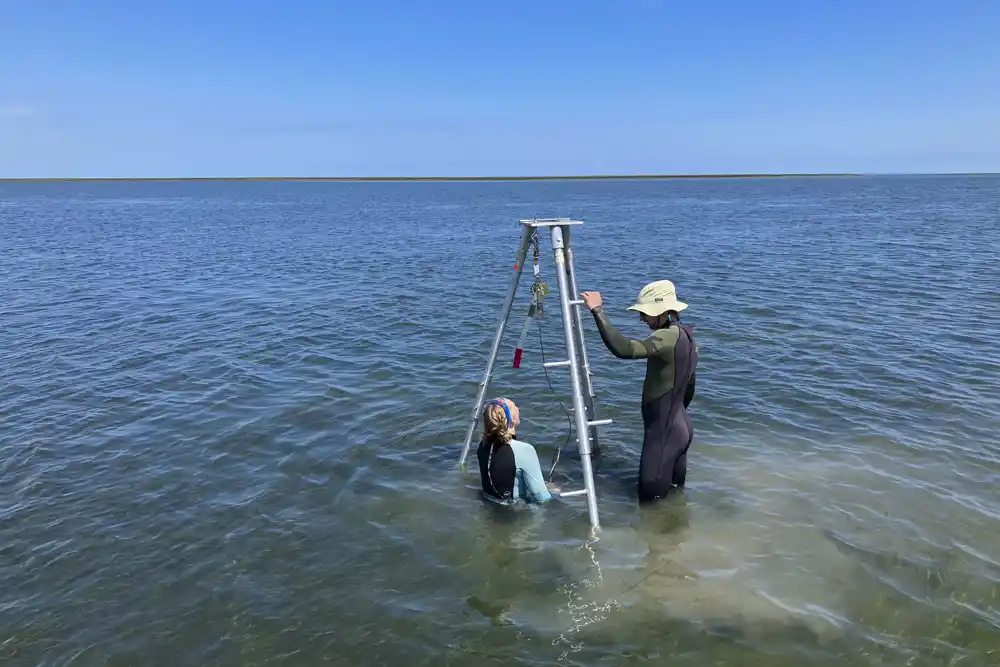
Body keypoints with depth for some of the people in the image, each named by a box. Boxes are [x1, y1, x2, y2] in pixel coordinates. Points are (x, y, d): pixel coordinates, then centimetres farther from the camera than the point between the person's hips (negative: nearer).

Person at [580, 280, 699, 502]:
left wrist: (598, 311, -31)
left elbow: (624, 349, -37)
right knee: (674, 490, 22)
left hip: (664, 430, -10)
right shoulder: (686, 337, 8)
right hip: (678, 427, 10)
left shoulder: (669, 337, -23)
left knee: (651, 493, 2)